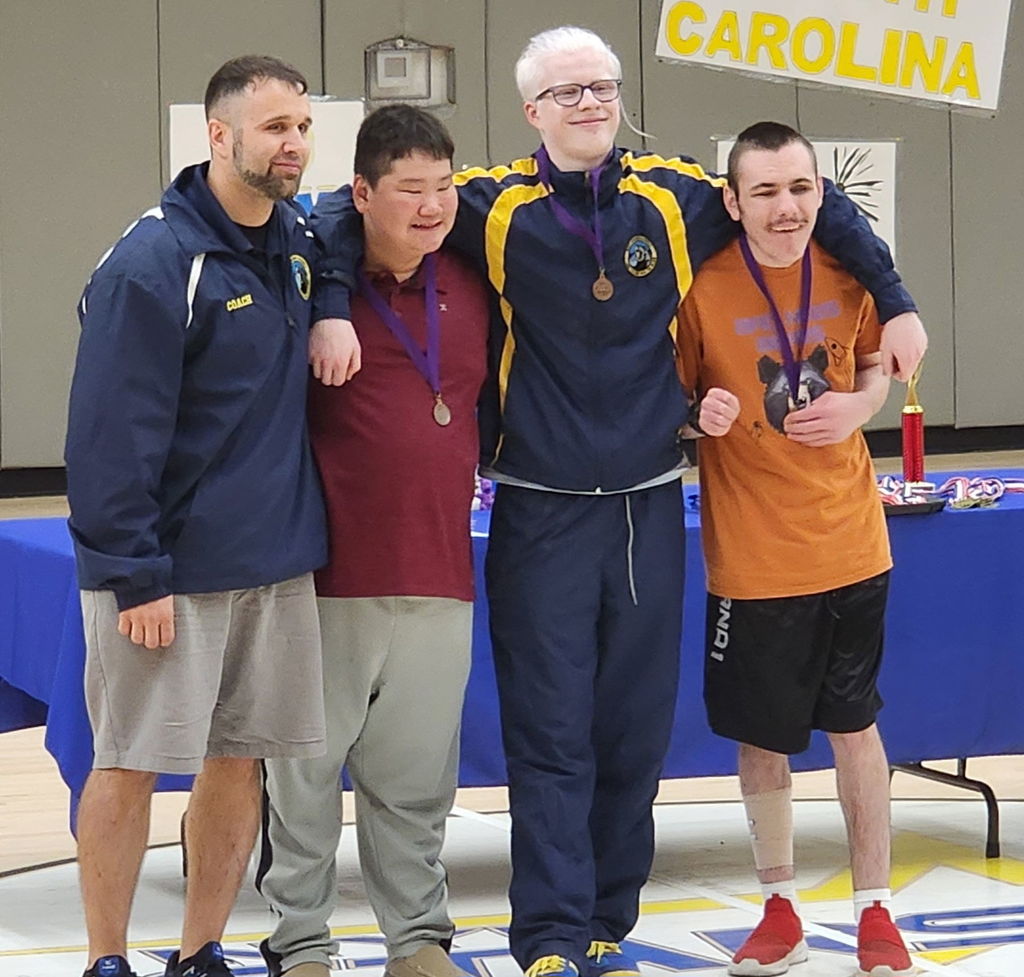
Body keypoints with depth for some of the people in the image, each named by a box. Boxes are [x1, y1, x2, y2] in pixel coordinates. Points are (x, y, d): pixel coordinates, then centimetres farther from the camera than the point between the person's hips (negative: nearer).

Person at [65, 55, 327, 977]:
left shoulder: (301, 243, 7)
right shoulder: (153, 262, -14)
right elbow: (112, 432, -17)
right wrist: (134, 575, -19)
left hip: (276, 560, 7)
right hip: (171, 570, -6)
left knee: (239, 761, 9)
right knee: (129, 764, 0)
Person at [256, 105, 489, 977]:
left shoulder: (470, 284, 10)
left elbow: (490, 401, 24)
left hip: (438, 576, 4)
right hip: (332, 572, -4)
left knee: (419, 775, 11)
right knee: (307, 768, 4)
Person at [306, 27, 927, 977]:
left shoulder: (677, 195, 3)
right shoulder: (495, 204, -3)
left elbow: (813, 204, 15)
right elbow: (349, 213, 1)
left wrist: (896, 303, 12)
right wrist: (333, 309, -14)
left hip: (649, 508, 3)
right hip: (541, 516, -2)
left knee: (636, 733, 7)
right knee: (550, 736, -4)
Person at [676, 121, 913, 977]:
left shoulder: (849, 274, -6)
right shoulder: (702, 291, -15)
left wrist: (860, 404, -8)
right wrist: (701, 417, -25)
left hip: (848, 542, 2)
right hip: (752, 556, -2)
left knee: (855, 725, 12)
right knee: (761, 738, 9)